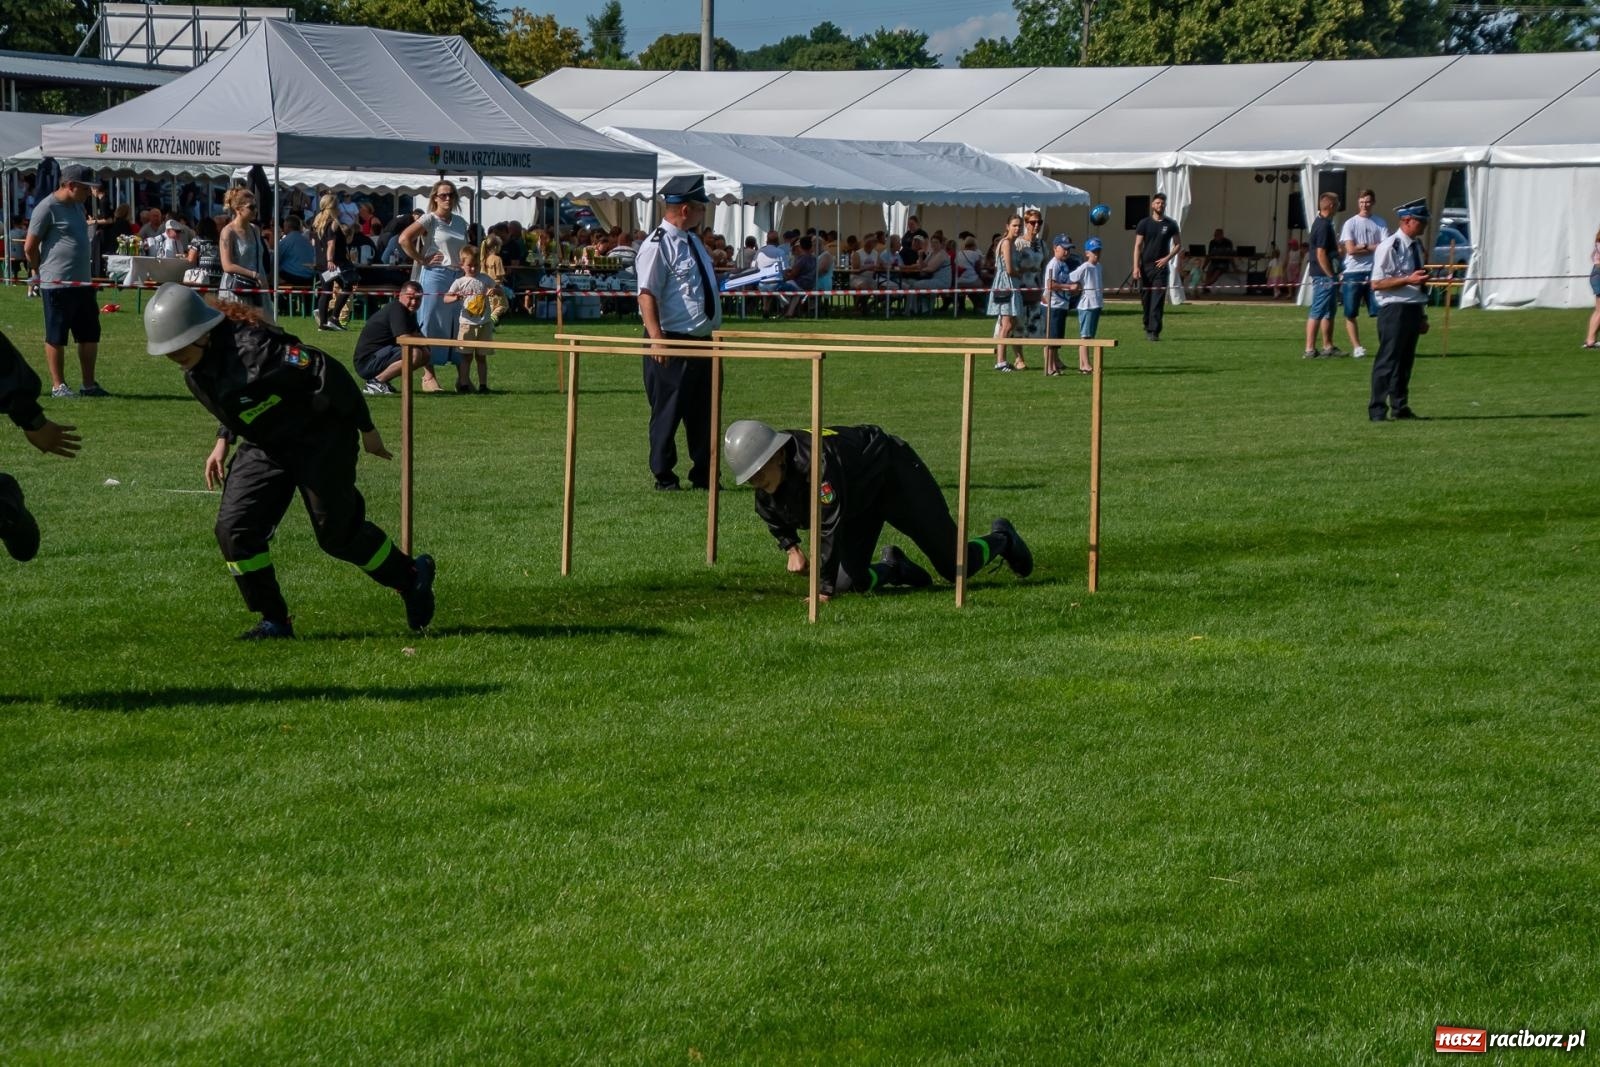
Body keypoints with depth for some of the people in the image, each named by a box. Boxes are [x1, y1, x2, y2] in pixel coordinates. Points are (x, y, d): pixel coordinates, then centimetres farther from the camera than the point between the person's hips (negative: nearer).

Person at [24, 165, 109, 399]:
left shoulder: (78, 206, 14)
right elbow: (30, 247, -10)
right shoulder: (47, 208, -12)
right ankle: (58, 386, 8)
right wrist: (40, 273, 1)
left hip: (83, 283, 8)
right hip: (57, 284, -8)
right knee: (56, 336, 1)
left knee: (90, 335, 10)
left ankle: (89, 385, 17)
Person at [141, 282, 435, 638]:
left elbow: (328, 374, -27)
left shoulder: (252, 348, -32)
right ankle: (273, 621, 5)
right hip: (266, 446, 8)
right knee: (234, 527, -6)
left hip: (320, 438, -8)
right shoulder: (195, 368, -6)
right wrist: (224, 440, 5)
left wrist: (366, 429, -19)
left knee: (338, 531, -1)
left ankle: (412, 576, 25)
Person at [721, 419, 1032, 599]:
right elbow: (771, 513, 10)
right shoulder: (767, 488, -17)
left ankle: (1001, 540, 34)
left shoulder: (815, 460, -43)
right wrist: (791, 548, -3)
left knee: (956, 567, 1)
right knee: (849, 584, -4)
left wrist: (824, 589, -40)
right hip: (861, 503, 7)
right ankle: (893, 568, 29)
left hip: (897, 477, -7)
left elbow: (831, 525, -42)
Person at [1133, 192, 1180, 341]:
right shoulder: (1144, 223, 3)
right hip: (1145, 266, 1)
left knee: (1158, 301, -9)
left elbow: (1177, 245, 11)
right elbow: (1137, 246, 0)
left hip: (1161, 267, -1)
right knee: (1146, 299, 6)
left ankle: (1154, 331, -13)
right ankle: (1147, 327, 22)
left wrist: (1168, 258, -6)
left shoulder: (1170, 225, 5)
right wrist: (1136, 267, -9)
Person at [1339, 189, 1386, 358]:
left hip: (1374, 273, 1)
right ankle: (1356, 347, 8)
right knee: (1350, 314, 1)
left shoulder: (1380, 223, 7)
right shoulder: (1350, 223, 2)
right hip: (1353, 273, -1)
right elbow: (1351, 250, -9)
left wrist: (1364, 246, -12)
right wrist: (1373, 247, -5)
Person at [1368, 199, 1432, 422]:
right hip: (1394, 309, -8)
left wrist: (1423, 315, 21)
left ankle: (1400, 407, 23)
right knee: (1388, 360, -5)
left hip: (1414, 309, 8)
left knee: (1406, 360, 14)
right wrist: (1408, 280, -25)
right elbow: (1377, 283, -17)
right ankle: (1377, 410, -1)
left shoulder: (1417, 245, 12)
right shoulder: (1389, 247, -15)